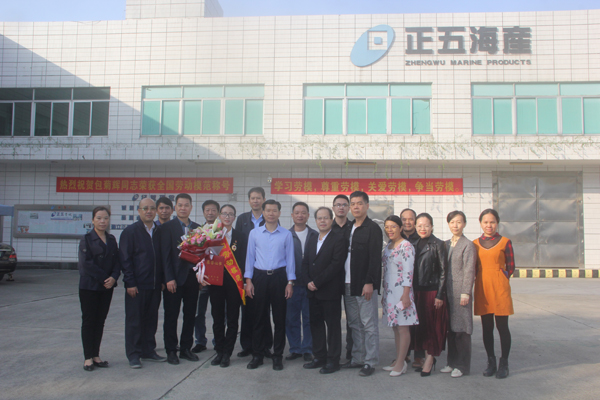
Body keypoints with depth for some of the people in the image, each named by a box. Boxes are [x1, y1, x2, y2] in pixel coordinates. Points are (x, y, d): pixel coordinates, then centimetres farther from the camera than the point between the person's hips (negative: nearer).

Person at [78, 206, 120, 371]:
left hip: (107, 287, 4)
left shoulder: (112, 239, 8)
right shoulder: (87, 239, -6)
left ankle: (96, 355, 17)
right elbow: (86, 263, -14)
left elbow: (117, 260, 6)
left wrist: (114, 277, -12)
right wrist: (104, 278, -16)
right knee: (89, 320, 2)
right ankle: (88, 357, 10)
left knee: (100, 320, 9)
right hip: (89, 286, -4)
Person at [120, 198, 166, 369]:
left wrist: (162, 280, 7)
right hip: (136, 285, -5)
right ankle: (134, 355, 13)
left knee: (151, 319, 12)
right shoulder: (130, 232, -4)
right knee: (134, 320, 3)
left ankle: (148, 351, 24)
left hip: (155, 285, 5)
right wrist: (130, 283, -12)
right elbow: (125, 259, -7)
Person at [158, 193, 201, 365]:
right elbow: (165, 255, -8)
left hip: (192, 277, 4)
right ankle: (171, 351, 16)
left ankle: (186, 348, 22)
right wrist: (169, 278, -13)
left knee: (190, 315, 10)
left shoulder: (197, 228, 10)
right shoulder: (166, 227, -3)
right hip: (174, 278, -4)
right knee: (171, 316, 4)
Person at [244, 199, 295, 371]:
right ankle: (257, 355, 16)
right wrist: (248, 280, 0)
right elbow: (250, 257, 7)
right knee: (258, 317, 5)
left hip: (279, 276, -1)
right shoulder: (254, 233, 6)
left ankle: (277, 356, 15)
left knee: (279, 318, 4)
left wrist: (290, 282, -1)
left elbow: (290, 259, 4)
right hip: (259, 276, 1)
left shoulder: (286, 234, 3)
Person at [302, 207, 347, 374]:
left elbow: (336, 265, -16)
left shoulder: (339, 240, -7)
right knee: (316, 324, 11)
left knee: (333, 325, 2)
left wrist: (317, 282, -15)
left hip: (330, 291, -6)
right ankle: (320, 357, 23)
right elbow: (305, 263, 14)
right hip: (313, 291, 7)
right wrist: (308, 282, -3)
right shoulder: (311, 240, 16)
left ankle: (333, 360, 11)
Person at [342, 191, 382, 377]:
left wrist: (369, 283, -18)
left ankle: (370, 362, 8)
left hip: (365, 284, -7)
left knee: (368, 324, 0)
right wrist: (344, 281, 9)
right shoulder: (349, 228, 14)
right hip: (349, 284, 7)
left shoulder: (373, 228, -6)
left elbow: (375, 258, -12)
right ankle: (357, 359, 22)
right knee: (354, 323, 13)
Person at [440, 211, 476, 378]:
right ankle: (452, 362, 22)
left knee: (462, 328, 0)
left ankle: (463, 366, 10)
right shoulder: (446, 244, 13)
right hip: (447, 291, 6)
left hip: (460, 291, -6)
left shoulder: (468, 245, -7)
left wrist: (466, 293, -15)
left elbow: (469, 271, -11)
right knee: (450, 327, 12)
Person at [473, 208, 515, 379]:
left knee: (502, 326, 2)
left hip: (499, 288, -3)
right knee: (487, 327, 9)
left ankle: (503, 364, 14)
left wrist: (497, 281, 0)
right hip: (482, 288, 3)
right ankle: (491, 362, 20)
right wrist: (484, 282, 2)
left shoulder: (505, 242, -1)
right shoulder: (475, 243, 8)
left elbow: (510, 267, 2)